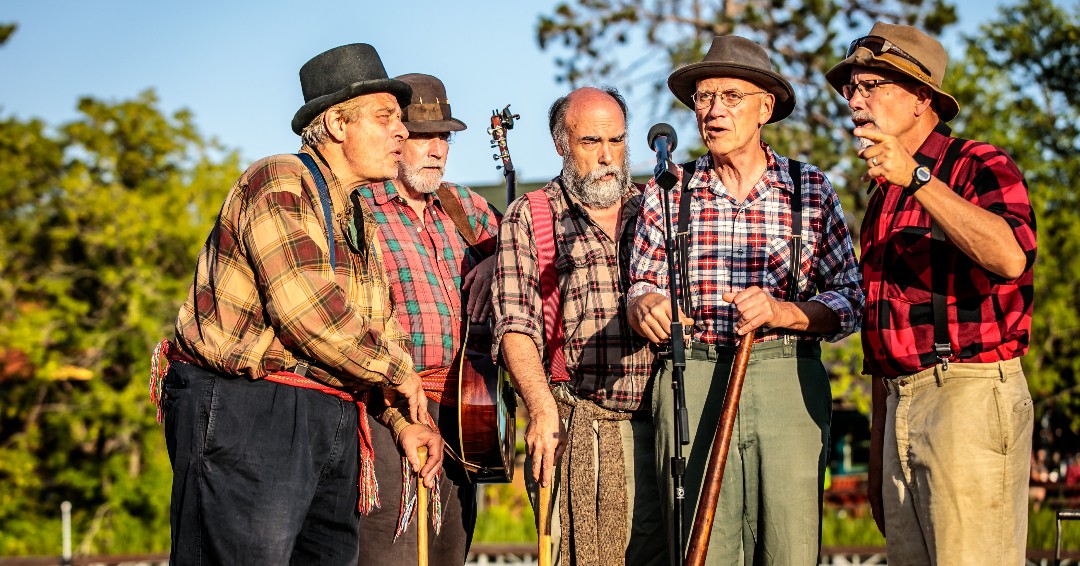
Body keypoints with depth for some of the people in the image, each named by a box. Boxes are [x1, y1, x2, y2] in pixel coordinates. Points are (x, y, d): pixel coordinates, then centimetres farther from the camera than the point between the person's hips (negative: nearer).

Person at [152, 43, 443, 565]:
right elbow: (305, 307, -20)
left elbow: (381, 327, 22)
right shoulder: (280, 184, -8)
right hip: (248, 410, -9)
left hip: (330, 423, 9)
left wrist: (402, 421, 6)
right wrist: (396, 371, -9)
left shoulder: (358, 219, 22)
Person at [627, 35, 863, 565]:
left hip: (787, 382, 0)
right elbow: (642, 287, 12)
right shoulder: (668, 193, 10)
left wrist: (782, 312, -12)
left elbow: (850, 300, 5)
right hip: (691, 381, 1)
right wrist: (646, 308, -11)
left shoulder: (811, 190, 7)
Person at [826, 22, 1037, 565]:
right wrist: (878, 457, 22)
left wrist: (917, 178, -25)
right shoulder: (883, 198, 23)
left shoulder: (980, 166, -3)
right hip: (901, 405, 8)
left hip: (970, 397, -8)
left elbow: (1010, 257, -25)